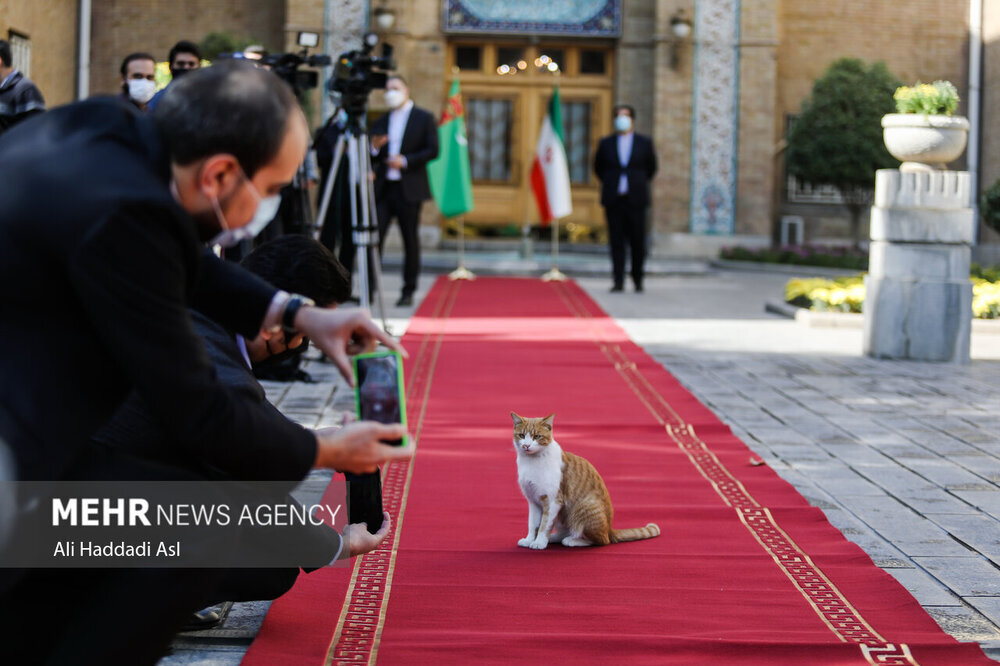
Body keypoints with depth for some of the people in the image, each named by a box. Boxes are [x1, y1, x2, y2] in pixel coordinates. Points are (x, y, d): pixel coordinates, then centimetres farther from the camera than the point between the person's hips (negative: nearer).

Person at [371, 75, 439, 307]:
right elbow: (376, 158, 17)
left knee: (410, 240, 1)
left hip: (409, 189, -4)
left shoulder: (424, 118, 3)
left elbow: (432, 150, -5)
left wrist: (406, 161, -15)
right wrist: (374, 149, -6)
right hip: (383, 188, 4)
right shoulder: (381, 122, 17)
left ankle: (408, 291, 9)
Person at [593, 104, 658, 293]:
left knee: (637, 242, 1)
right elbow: (598, 168, 19)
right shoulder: (606, 143, 7)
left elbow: (651, 168, 17)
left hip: (635, 199, -1)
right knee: (616, 242, -1)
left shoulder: (644, 143, 6)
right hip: (613, 200, 1)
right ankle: (618, 281, 0)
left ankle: (638, 280, 13)